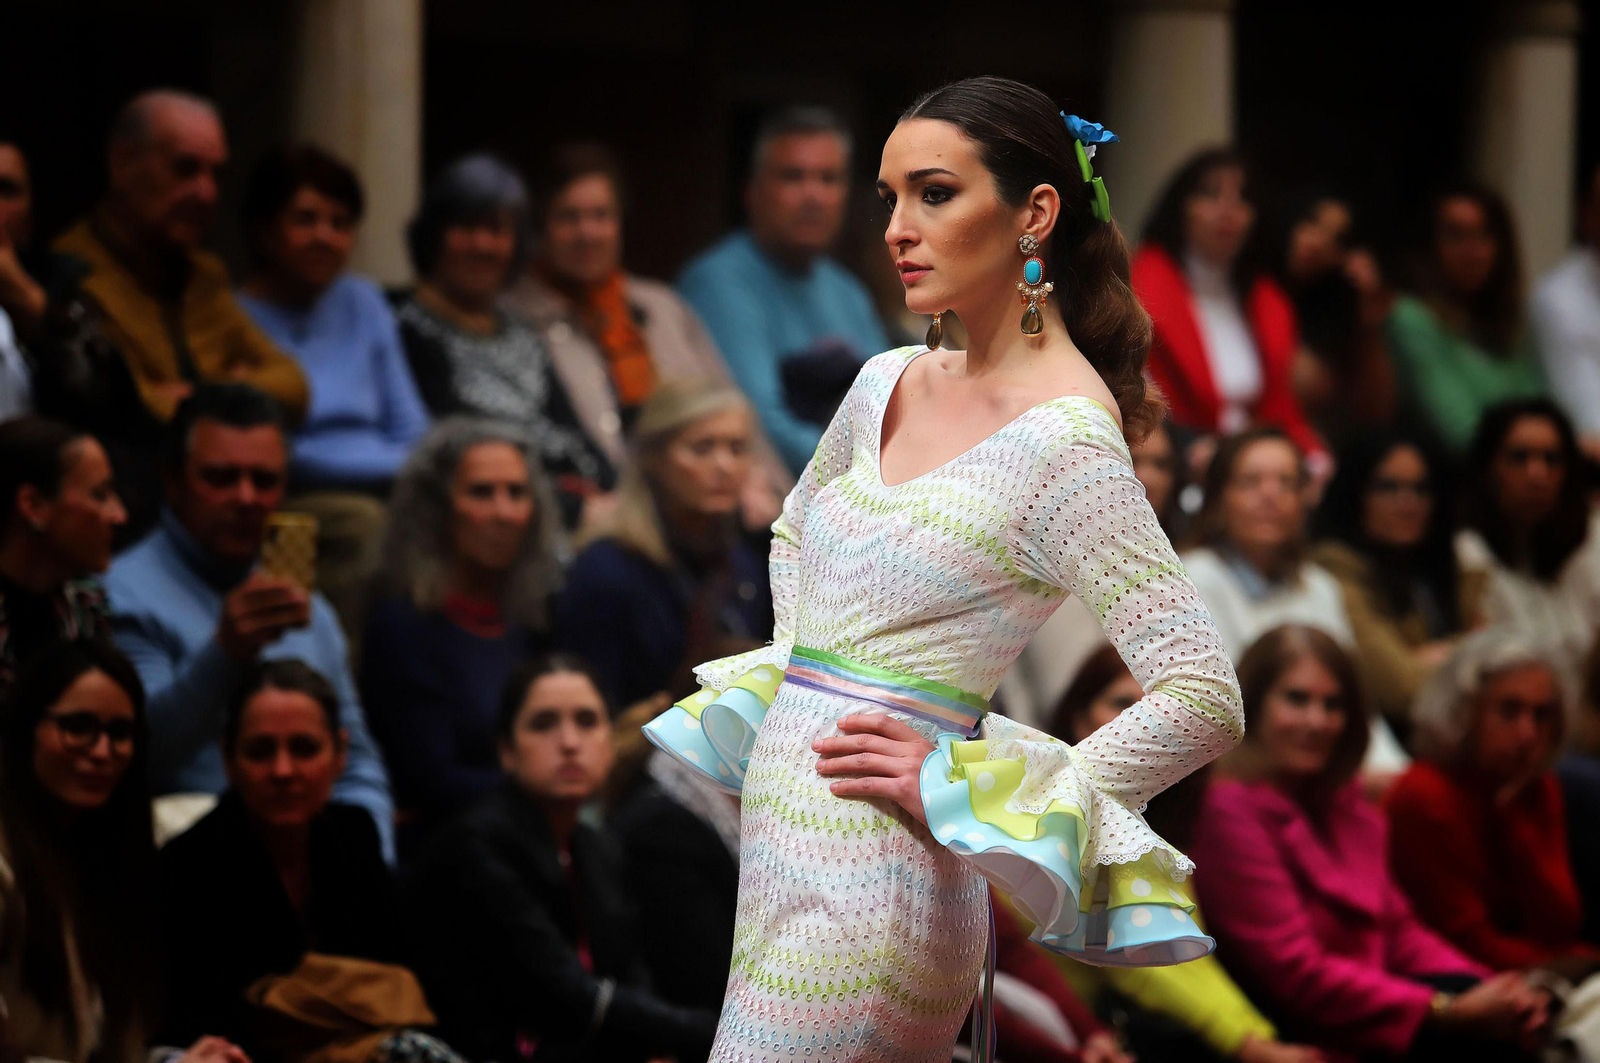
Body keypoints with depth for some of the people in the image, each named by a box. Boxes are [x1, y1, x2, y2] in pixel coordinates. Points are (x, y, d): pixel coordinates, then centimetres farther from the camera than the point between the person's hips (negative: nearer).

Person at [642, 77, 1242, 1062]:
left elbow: (1205, 703, -20)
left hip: (871, 872, -8)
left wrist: (958, 791, -14)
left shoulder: (1063, 443, -14)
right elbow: (794, 533, 33)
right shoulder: (891, 384, 10)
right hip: (780, 833, 8)